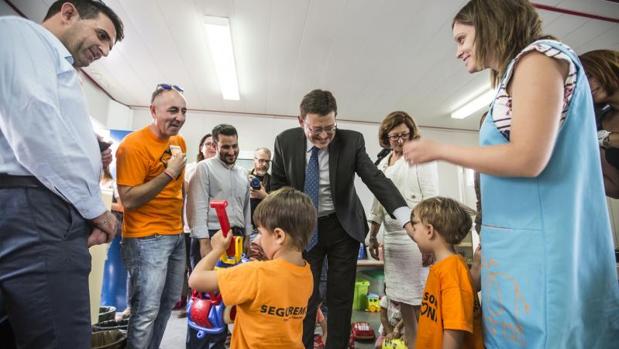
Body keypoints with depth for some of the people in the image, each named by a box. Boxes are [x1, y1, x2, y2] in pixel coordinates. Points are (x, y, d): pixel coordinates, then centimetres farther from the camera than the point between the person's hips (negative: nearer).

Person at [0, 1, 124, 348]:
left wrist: (93, 165, 11)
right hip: (36, 213, -9)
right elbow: (33, 122, -14)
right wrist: (94, 205, -10)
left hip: (49, 214, 9)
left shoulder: (61, 73, 29)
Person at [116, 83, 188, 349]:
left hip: (176, 235, 8)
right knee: (147, 311, -3)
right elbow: (128, 200, -19)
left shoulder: (179, 141, 9)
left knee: (168, 303, 16)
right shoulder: (134, 144, -15)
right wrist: (168, 173, -24)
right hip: (147, 238, -7)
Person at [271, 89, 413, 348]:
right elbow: (277, 185, 3)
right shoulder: (285, 142, -8)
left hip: (343, 227, 0)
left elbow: (377, 179, -18)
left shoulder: (352, 141, -12)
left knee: (341, 297, 9)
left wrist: (406, 219, -31)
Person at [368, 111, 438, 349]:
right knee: (401, 298, 12)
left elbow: (431, 198, -7)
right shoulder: (383, 164, 15)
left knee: (418, 298, -2)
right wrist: (372, 236, 16)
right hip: (391, 237, 6)